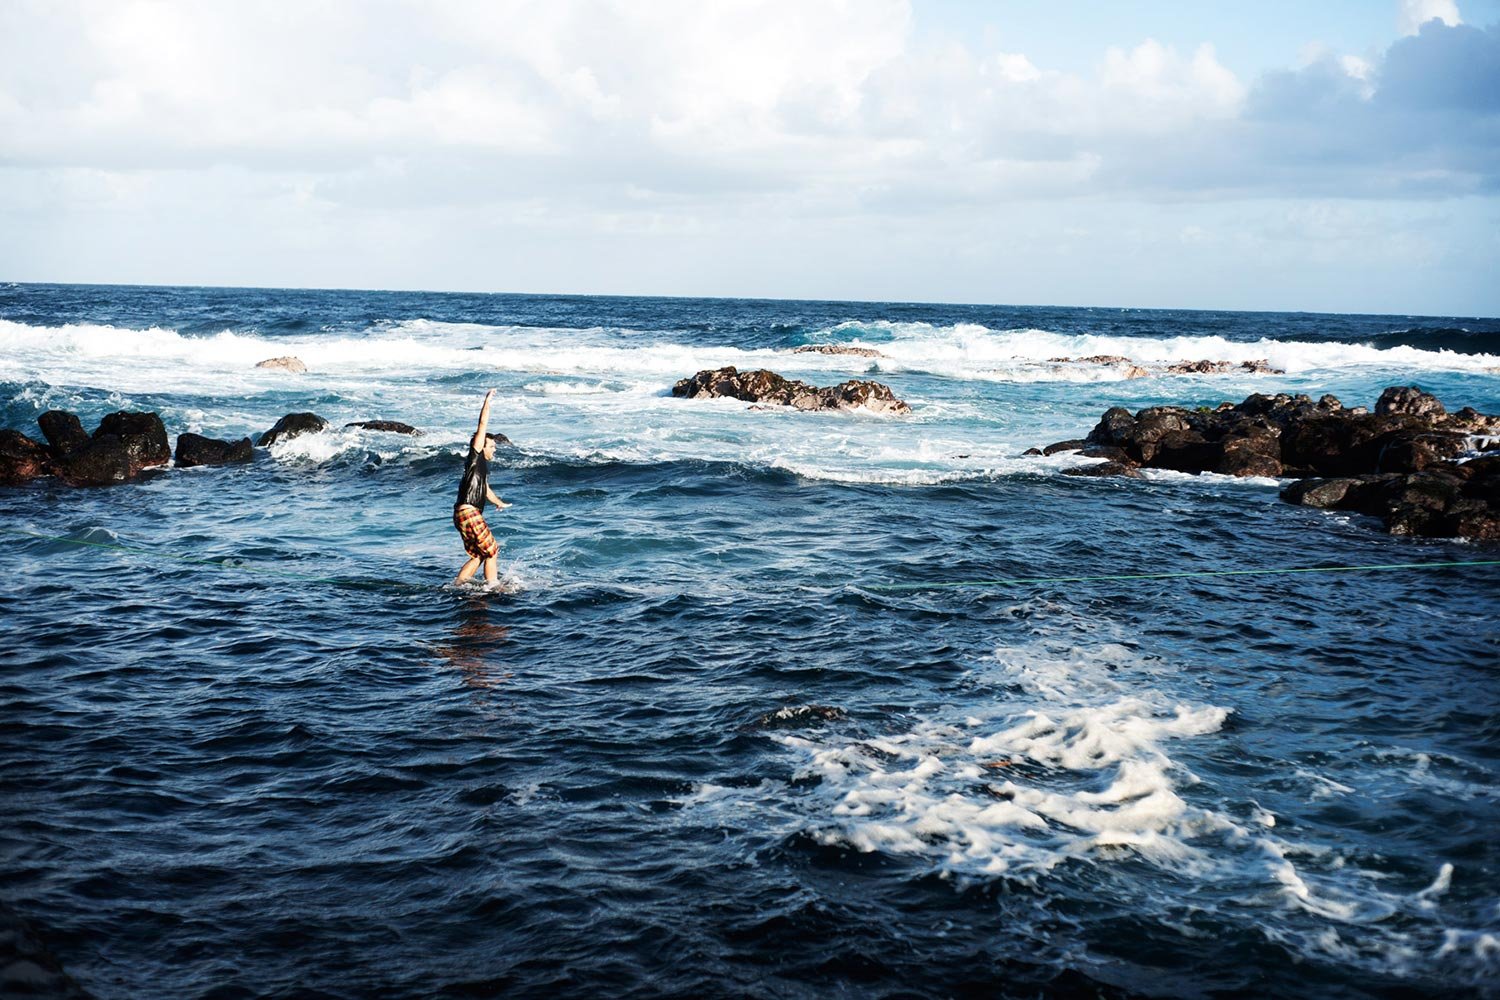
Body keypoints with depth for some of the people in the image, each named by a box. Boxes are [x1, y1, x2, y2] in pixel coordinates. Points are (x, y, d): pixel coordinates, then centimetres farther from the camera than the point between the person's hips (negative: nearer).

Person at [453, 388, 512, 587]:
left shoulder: (483, 465, 21)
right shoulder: (474, 458, -3)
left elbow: (485, 489, 41)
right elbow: (483, 424, -9)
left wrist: (499, 502, 57)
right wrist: (488, 400, -7)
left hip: (470, 514, 9)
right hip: (468, 513, -9)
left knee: (477, 556, 13)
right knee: (492, 552, -3)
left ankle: (456, 586, 12)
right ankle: (492, 588, 0)